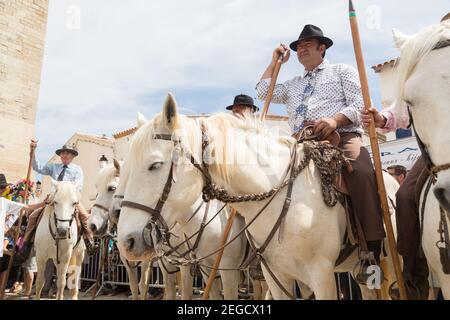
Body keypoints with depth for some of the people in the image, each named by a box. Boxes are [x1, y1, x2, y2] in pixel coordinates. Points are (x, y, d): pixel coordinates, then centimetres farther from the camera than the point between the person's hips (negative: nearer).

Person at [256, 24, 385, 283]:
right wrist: (275, 61, 30)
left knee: (361, 170, -36)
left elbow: (360, 103, 4)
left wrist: (335, 120, -17)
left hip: (341, 136, -5)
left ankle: (372, 251, -32)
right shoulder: (294, 84, 35)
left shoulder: (343, 71, 20)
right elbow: (264, 92, 27)